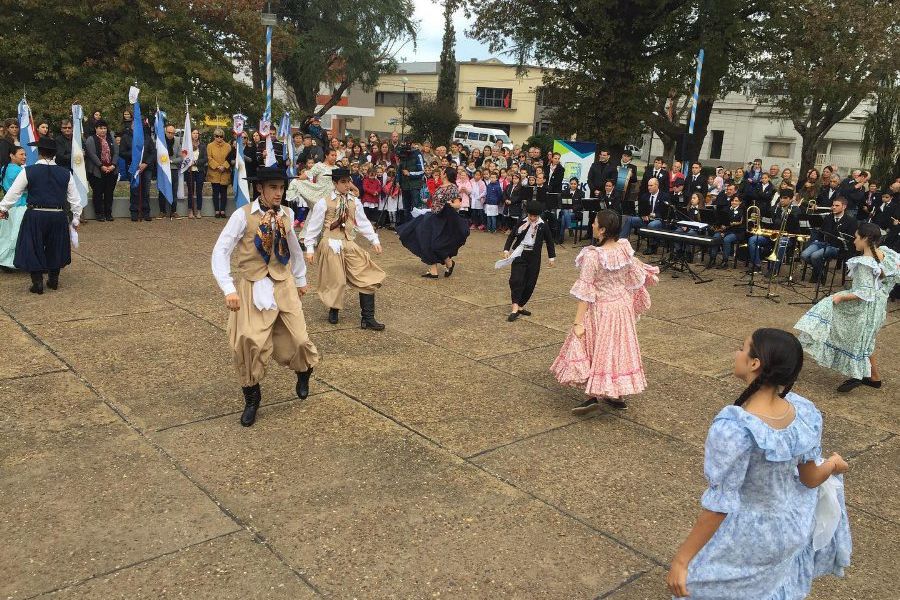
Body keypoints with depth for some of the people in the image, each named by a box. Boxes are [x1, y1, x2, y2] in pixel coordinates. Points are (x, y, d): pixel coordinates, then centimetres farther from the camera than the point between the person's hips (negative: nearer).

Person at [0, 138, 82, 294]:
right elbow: (75, 199, 6)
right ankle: (53, 280, 25)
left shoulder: (28, 171, -6)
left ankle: (38, 283, 11)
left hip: (35, 216, -2)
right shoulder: (65, 173, 1)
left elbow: (13, 193, 3)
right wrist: (76, 219, 17)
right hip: (58, 216, 3)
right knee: (55, 248, 18)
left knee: (33, 248, 10)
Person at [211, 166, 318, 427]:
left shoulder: (287, 214, 3)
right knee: (248, 342, -11)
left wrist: (300, 279, 27)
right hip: (252, 287, -3)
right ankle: (251, 398, 14)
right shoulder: (243, 215, -10)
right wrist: (228, 289, -21)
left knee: (296, 338, -2)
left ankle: (303, 371, 36)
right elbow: (221, 251, -12)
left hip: (283, 285, 3)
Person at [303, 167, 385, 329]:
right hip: (331, 244, -4)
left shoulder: (354, 202, 7)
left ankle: (367, 318, 2)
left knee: (367, 277, -3)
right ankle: (333, 310, 30)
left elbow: (363, 222, 9)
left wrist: (374, 240, 1)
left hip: (349, 243, 4)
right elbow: (313, 226, -2)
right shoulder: (324, 203, -5)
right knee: (336, 280, 1)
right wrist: (310, 248, -4)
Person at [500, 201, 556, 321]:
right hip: (520, 254, -1)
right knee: (516, 280, -15)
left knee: (530, 283, 3)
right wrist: (506, 249, -2)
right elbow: (512, 236, 7)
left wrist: (551, 257, 10)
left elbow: (549, 241, 9)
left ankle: (520, 306, 16)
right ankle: (515, 308, -19)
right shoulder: (522, 223, -1)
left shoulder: (543, 226, -1)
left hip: (534, 257, 1)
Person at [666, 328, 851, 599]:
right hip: (794, 526, 6)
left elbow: (719, 505, -28)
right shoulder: (804, 413, -17)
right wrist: (833, 463, 22)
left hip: (747, 538, -5)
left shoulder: (732, 429, -35)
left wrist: (681, 560, -18)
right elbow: (811, 479, -2)